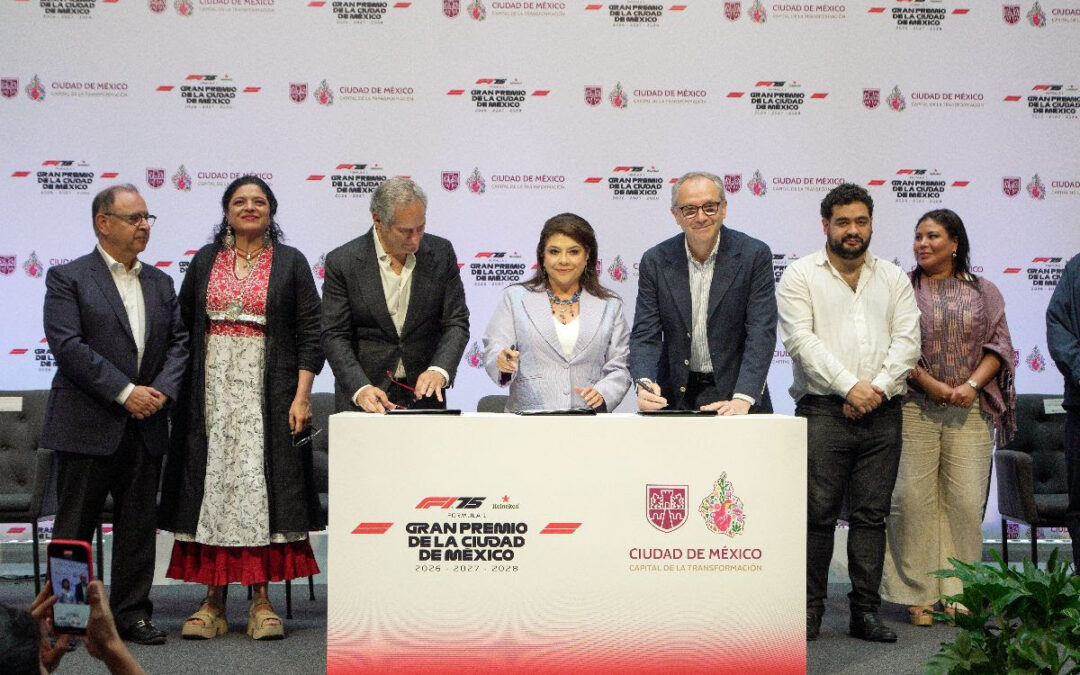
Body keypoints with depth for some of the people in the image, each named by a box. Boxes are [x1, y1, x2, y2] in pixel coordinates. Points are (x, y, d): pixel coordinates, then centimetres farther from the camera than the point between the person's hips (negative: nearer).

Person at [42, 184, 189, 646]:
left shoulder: (160, 282, 15)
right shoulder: (67, 278, -3)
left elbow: (178, 342, 11)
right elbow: (67, 345, -13)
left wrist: (163, 390, -7)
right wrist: (124, 393, -17)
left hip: (145, 424, 5)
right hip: (87, 425, -5)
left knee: (139, 524, 8)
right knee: (74, 525, 2)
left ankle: (132, 612, 17)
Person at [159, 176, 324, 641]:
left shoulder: (291, 262, 6)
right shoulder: (204, 261, 12)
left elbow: (310, 332, 1)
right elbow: (183, 326, 13)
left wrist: (301, 395, -8)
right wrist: (178, 388, 3)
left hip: (268, 390, -2)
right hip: (213, 389, 2)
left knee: (262, 484, -4)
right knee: (212, 481, 0)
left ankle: (261, 601, 1)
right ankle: (213, 600, 6)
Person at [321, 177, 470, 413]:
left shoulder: (441, 253, -1)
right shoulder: (342, 262, -7)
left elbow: (456, 323, 0)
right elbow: (335, 336, -8)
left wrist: (439, 370, -17)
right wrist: (361, 388, -23)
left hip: (423, 393, 2)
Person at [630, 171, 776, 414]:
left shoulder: (754, 255, -4)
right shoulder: (656, 261, 2)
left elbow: (761, 333, -10)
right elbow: (645, 334, 0)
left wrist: (742, 400, -23)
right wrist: (645, 383, -21)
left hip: (734, 395, -1)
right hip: (675, 396, 2)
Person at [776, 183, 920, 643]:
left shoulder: (894, 279, 15)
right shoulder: (800, 276, 5)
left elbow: (907, 340, 6)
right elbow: (801, 341, -7)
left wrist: (877, 389, -9)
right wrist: (850, 386, -13)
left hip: (882, 412, 3)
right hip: (823, 410, -3)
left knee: (872, 515, 4)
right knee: (818, 513, -3)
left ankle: (865, 611, 10)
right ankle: (810, 609, 6)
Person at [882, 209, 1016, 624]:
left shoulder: (984, 293, 14)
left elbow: (999, 345, 8)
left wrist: (971, 384, -7)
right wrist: (928, 383, -11)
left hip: (971, 410, 2)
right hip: (914, 408, -2)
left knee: (966, 500, -1)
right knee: (912, 497, -5)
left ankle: (958, 593, 8)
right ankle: (917, 594, 3)